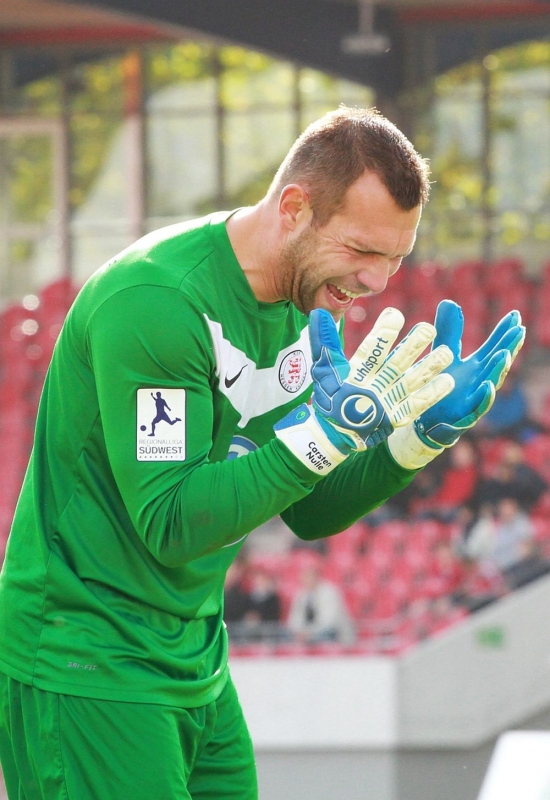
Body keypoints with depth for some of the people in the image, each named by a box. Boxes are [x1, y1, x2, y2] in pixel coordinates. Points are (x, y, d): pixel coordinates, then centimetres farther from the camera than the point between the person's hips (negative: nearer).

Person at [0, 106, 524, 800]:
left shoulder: (297, 301, 6)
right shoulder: (155, 302, -21)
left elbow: (309, 514, 9)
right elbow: (169, 524, -25)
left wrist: (421, 437, -7)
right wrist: (331, 426, -29)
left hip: (195, 665, 9)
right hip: (86, 672, -8)